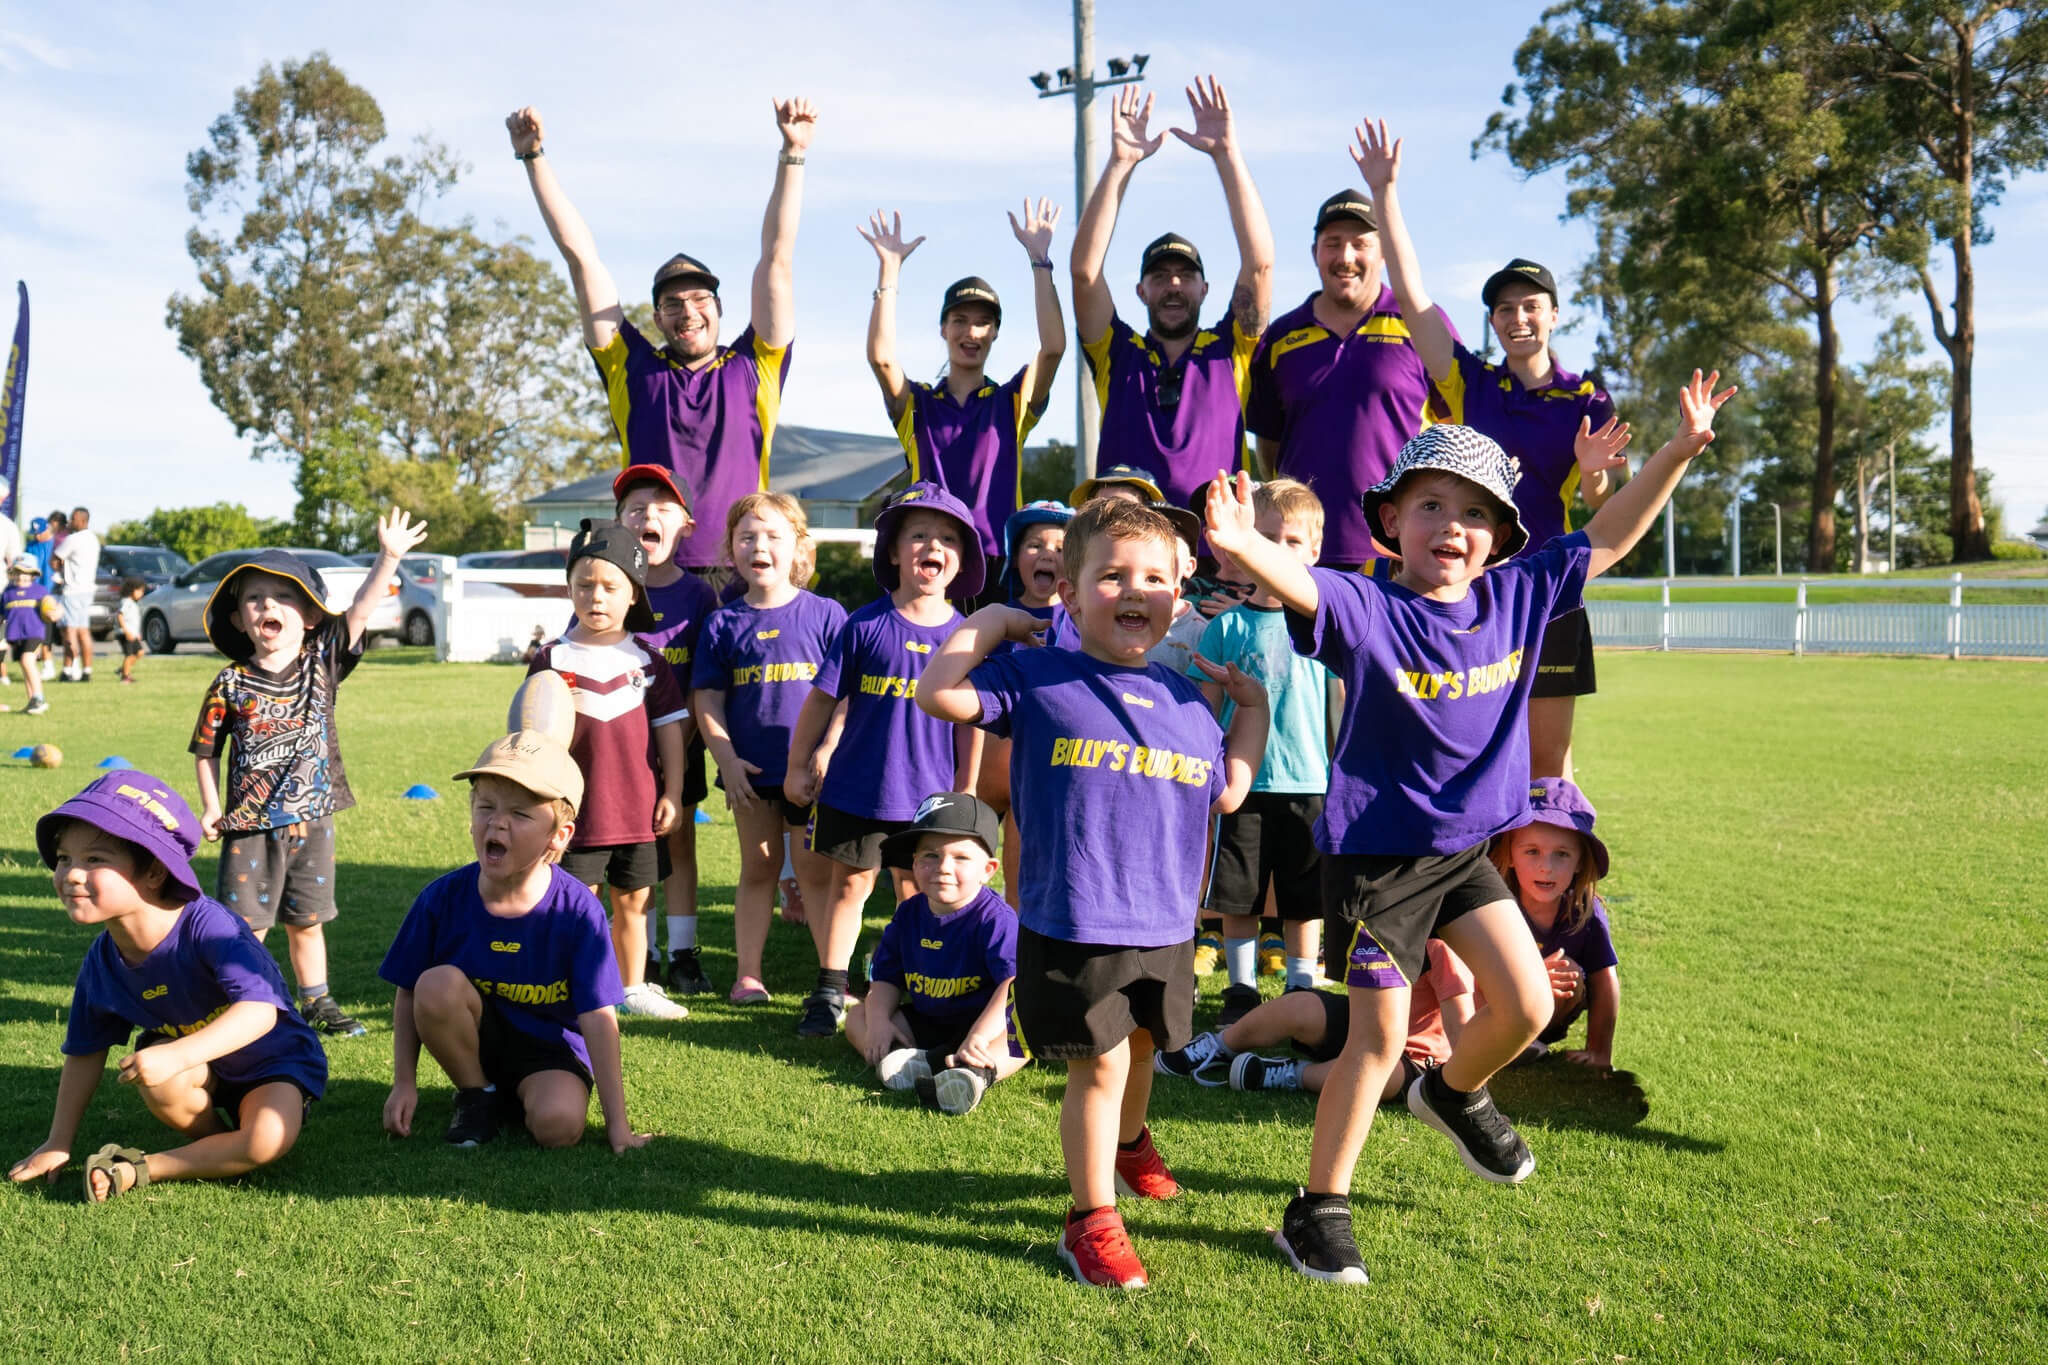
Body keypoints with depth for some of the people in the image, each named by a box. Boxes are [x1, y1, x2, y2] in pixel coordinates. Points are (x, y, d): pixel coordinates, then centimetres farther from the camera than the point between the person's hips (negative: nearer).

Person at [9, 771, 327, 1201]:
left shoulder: (206, 925, -30)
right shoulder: (102, 962, -10)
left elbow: (260, 1010, -40)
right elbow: (85, 1052, 5)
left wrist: (178, 1056, -49)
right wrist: (58, 1143, 9)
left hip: (275, 1057, -5)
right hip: (201, 1072, 5)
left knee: (266, 1142, -31)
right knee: (155, 1075, -29)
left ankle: (136, 1171, -11)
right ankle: (212, 1141, -1)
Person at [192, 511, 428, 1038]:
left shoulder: (321, 663, -1)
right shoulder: (230, 684, -4)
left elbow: (359, 611, -10)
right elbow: (206, 748, 3)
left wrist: (388, 557, -19)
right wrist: (210, 806, -4)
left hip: (312, 821, 2)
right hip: (251, 826, -2)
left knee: (306, 920, 15)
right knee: (245, 925, 2)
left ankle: (317, 1003, 28)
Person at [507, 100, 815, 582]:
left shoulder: (753, 367, 11)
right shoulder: (632, 367, 13)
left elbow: (777, 258, 8)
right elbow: (580, 255, 16)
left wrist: (793, 154, 5)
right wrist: (533, 156, 19)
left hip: (740, 579, -1)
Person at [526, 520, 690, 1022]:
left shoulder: (646, 658, 3)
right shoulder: (553, 658, -1)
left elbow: (670, 728, 5)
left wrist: (672, 793, 1)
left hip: (639, 807, 2)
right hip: (577, 807, -2)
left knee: (633, 902, 13)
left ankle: (634, 987, 27)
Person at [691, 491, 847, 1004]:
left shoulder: (825, 614, -1)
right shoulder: (723, 623, 4)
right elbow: (707, 699, 3)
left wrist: (830, 750, -12)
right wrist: (727, 760, -7)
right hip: (750, 770, 2)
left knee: (814, 870, 4)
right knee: (758, 867, 12)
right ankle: (748, 976, 20)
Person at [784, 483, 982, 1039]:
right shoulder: (865, 625, -7)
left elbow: (969, 721, 4)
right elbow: (822, 698, 0)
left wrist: (965, 791, 5)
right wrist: (798, 766, 4)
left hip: (930, 793, 1)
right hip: (856, 785, -1)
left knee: (916, 893, 13)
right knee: (849, 883, 11)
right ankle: (829, 991, 25)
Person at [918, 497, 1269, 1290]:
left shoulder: (1186, 699, 8)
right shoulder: (1037, 678, -6)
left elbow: (1228, 792, 16)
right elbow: (938, 694, -17)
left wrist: (1252, 705, 17)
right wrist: (989, 621, -10)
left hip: (1166, 923, 5)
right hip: (1072, 923, -5)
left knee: (1143, 1046, 25)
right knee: (1098, 1064, -1)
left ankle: (1129, 1140, 55)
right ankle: (1092, 1218, 17)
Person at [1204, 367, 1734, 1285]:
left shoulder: (1517, 596, -2)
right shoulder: (1367, 608, -19)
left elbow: (1607, 539, 7)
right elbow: (1299, 585, -39)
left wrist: (1676, 452, 3)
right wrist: (1244, 547, -59)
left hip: (1468, 848, 6)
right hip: (1375, 854, -5)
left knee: (1527, 1008, 6)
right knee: (1380, 1036, -1)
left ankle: (1454, 1093, 41)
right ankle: (1319, 1208, 16)